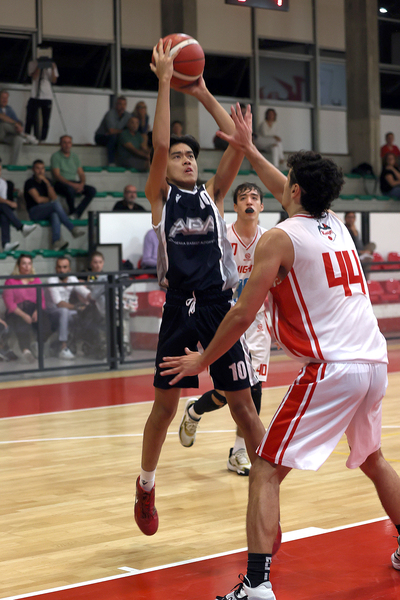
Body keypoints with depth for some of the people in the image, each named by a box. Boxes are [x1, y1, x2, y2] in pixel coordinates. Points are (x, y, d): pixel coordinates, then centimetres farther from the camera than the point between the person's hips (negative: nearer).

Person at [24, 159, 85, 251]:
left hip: (47, 212, 4)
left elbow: (54, 197, -1)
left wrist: (47, 183, -9)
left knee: (55, 214, -34)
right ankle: (72, 229, -32)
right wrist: (50, 200, 4)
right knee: (56, 204, -30)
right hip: (34, 212, -4)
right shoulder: (30, 182, -2)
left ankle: (57, 242, -53)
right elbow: (38, 199, -12)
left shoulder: (46, 181, 15)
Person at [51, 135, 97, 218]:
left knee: (92, 190, -21)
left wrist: (82, 184, -10)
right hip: (62, 184, -5)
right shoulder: (56, 156, 0)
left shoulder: (75, 156, 17)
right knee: (70, 189, -40)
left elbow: (81, 173, 14)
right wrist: (72, 184, -20)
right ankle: (72, 212, -16)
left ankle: (76, 214, -28)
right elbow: (57, 175, -10)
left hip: (75, 183, 6)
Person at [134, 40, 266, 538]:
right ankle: (146, 489, 28)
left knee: (244, 407, 1)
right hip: (179, 309, -1)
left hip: (218, 308, 1)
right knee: (164, 405, 8)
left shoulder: (213, 194, 12)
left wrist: (202, 93, 1)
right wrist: (164, 82, -11)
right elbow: (159, 144, -10)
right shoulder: (159, 196, 7)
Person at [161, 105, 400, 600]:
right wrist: (248, 150, 45)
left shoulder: (279, 238, -5)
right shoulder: (336, 225, 15)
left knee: (266, 472, -2)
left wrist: (202, 360, 7)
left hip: (329, 369, -8)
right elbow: (291, 193, 36)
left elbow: (242, 315, -6)